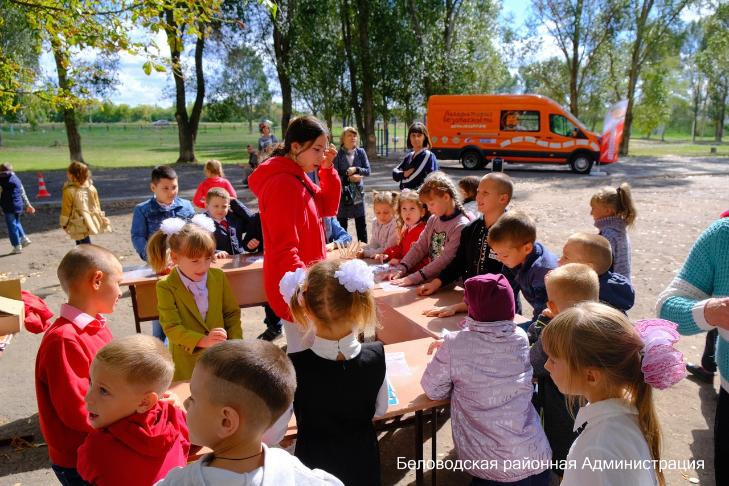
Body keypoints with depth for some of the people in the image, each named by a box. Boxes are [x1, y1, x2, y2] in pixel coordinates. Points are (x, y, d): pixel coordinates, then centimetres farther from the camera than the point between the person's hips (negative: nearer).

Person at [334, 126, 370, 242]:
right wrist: (349, 178, -16)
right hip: (342, 193, -2)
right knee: (342, 223, 5)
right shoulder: (338, 154, -7)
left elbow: (367, 171, 0)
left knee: (361, 223, 8)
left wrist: (356, 169, -16)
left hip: (358, 192, 3)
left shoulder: (361, 152, 2)